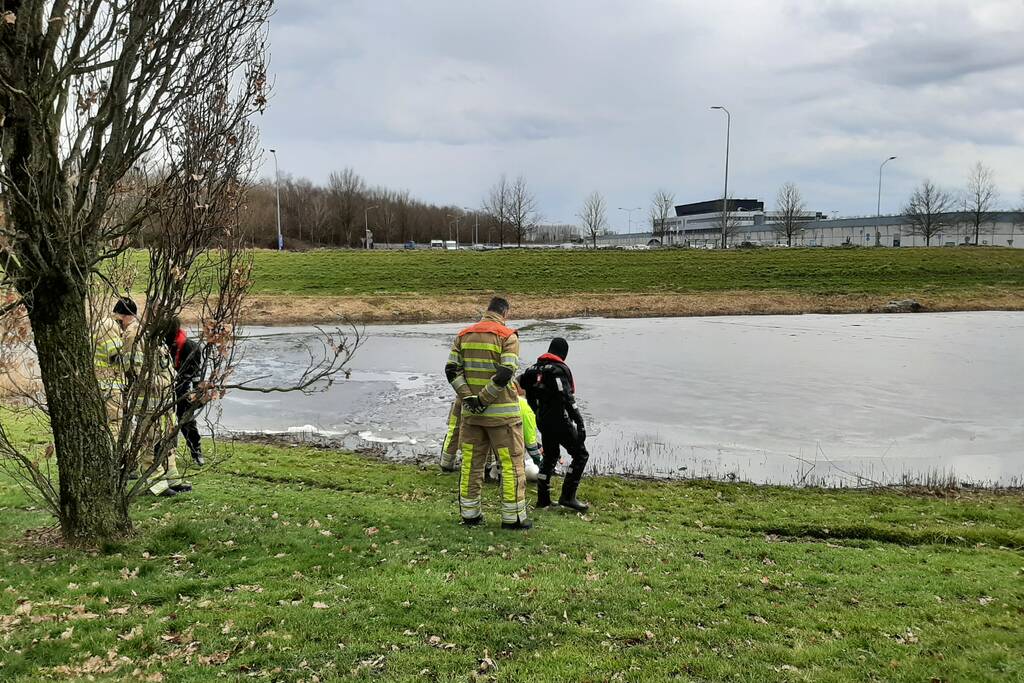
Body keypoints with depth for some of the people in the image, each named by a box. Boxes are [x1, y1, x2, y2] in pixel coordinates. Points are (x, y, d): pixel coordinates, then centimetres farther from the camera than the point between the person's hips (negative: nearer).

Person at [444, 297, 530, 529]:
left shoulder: (463, 335, 9)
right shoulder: (508, 336, -7)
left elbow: (451, 370, 1)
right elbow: (506, 373, -19)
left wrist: (468, 397, -6)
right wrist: (484, 399, -14)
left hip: (470, 413, 5)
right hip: (502, 412, -5)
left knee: (471, 463, 13)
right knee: (511, 464, 3)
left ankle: (469, 513, 20)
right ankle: (513, 517, 6)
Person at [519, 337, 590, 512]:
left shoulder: (535, 368, 10)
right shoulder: (559, 369, -14)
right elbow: (567, 399, -21)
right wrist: (580, 422, -20)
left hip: (542, 420, 8)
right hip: (559, 420, -8)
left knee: (550, 457, 20)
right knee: (581, 455, 0)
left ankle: (543, 499, 22)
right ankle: (567, 496, -7)